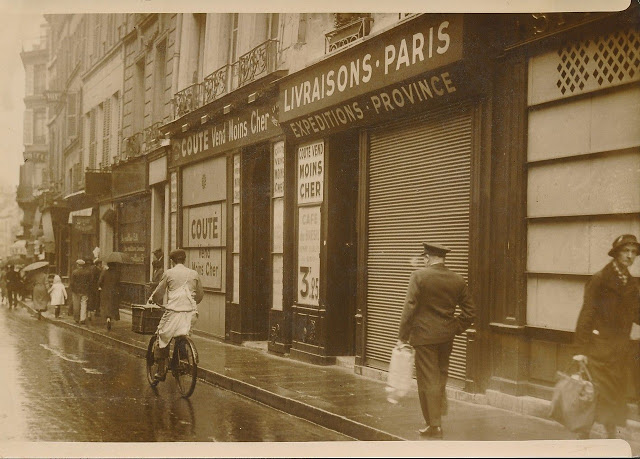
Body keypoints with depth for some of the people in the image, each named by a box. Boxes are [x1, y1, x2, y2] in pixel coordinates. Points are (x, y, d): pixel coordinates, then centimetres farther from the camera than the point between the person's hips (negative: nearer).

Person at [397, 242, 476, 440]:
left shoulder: (419, 276, -12)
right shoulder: (457, 280, 3)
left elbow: (409, 308, -14)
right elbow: (469, 311, 5)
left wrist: (402, 337, -8)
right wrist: (454, 329, 14)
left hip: (424, 336, -5)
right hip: (446, 338, 5)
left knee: (428, 381, 2)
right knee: (441, 378, 20)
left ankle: (434, 425, 5)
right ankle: (438, 417, 28)